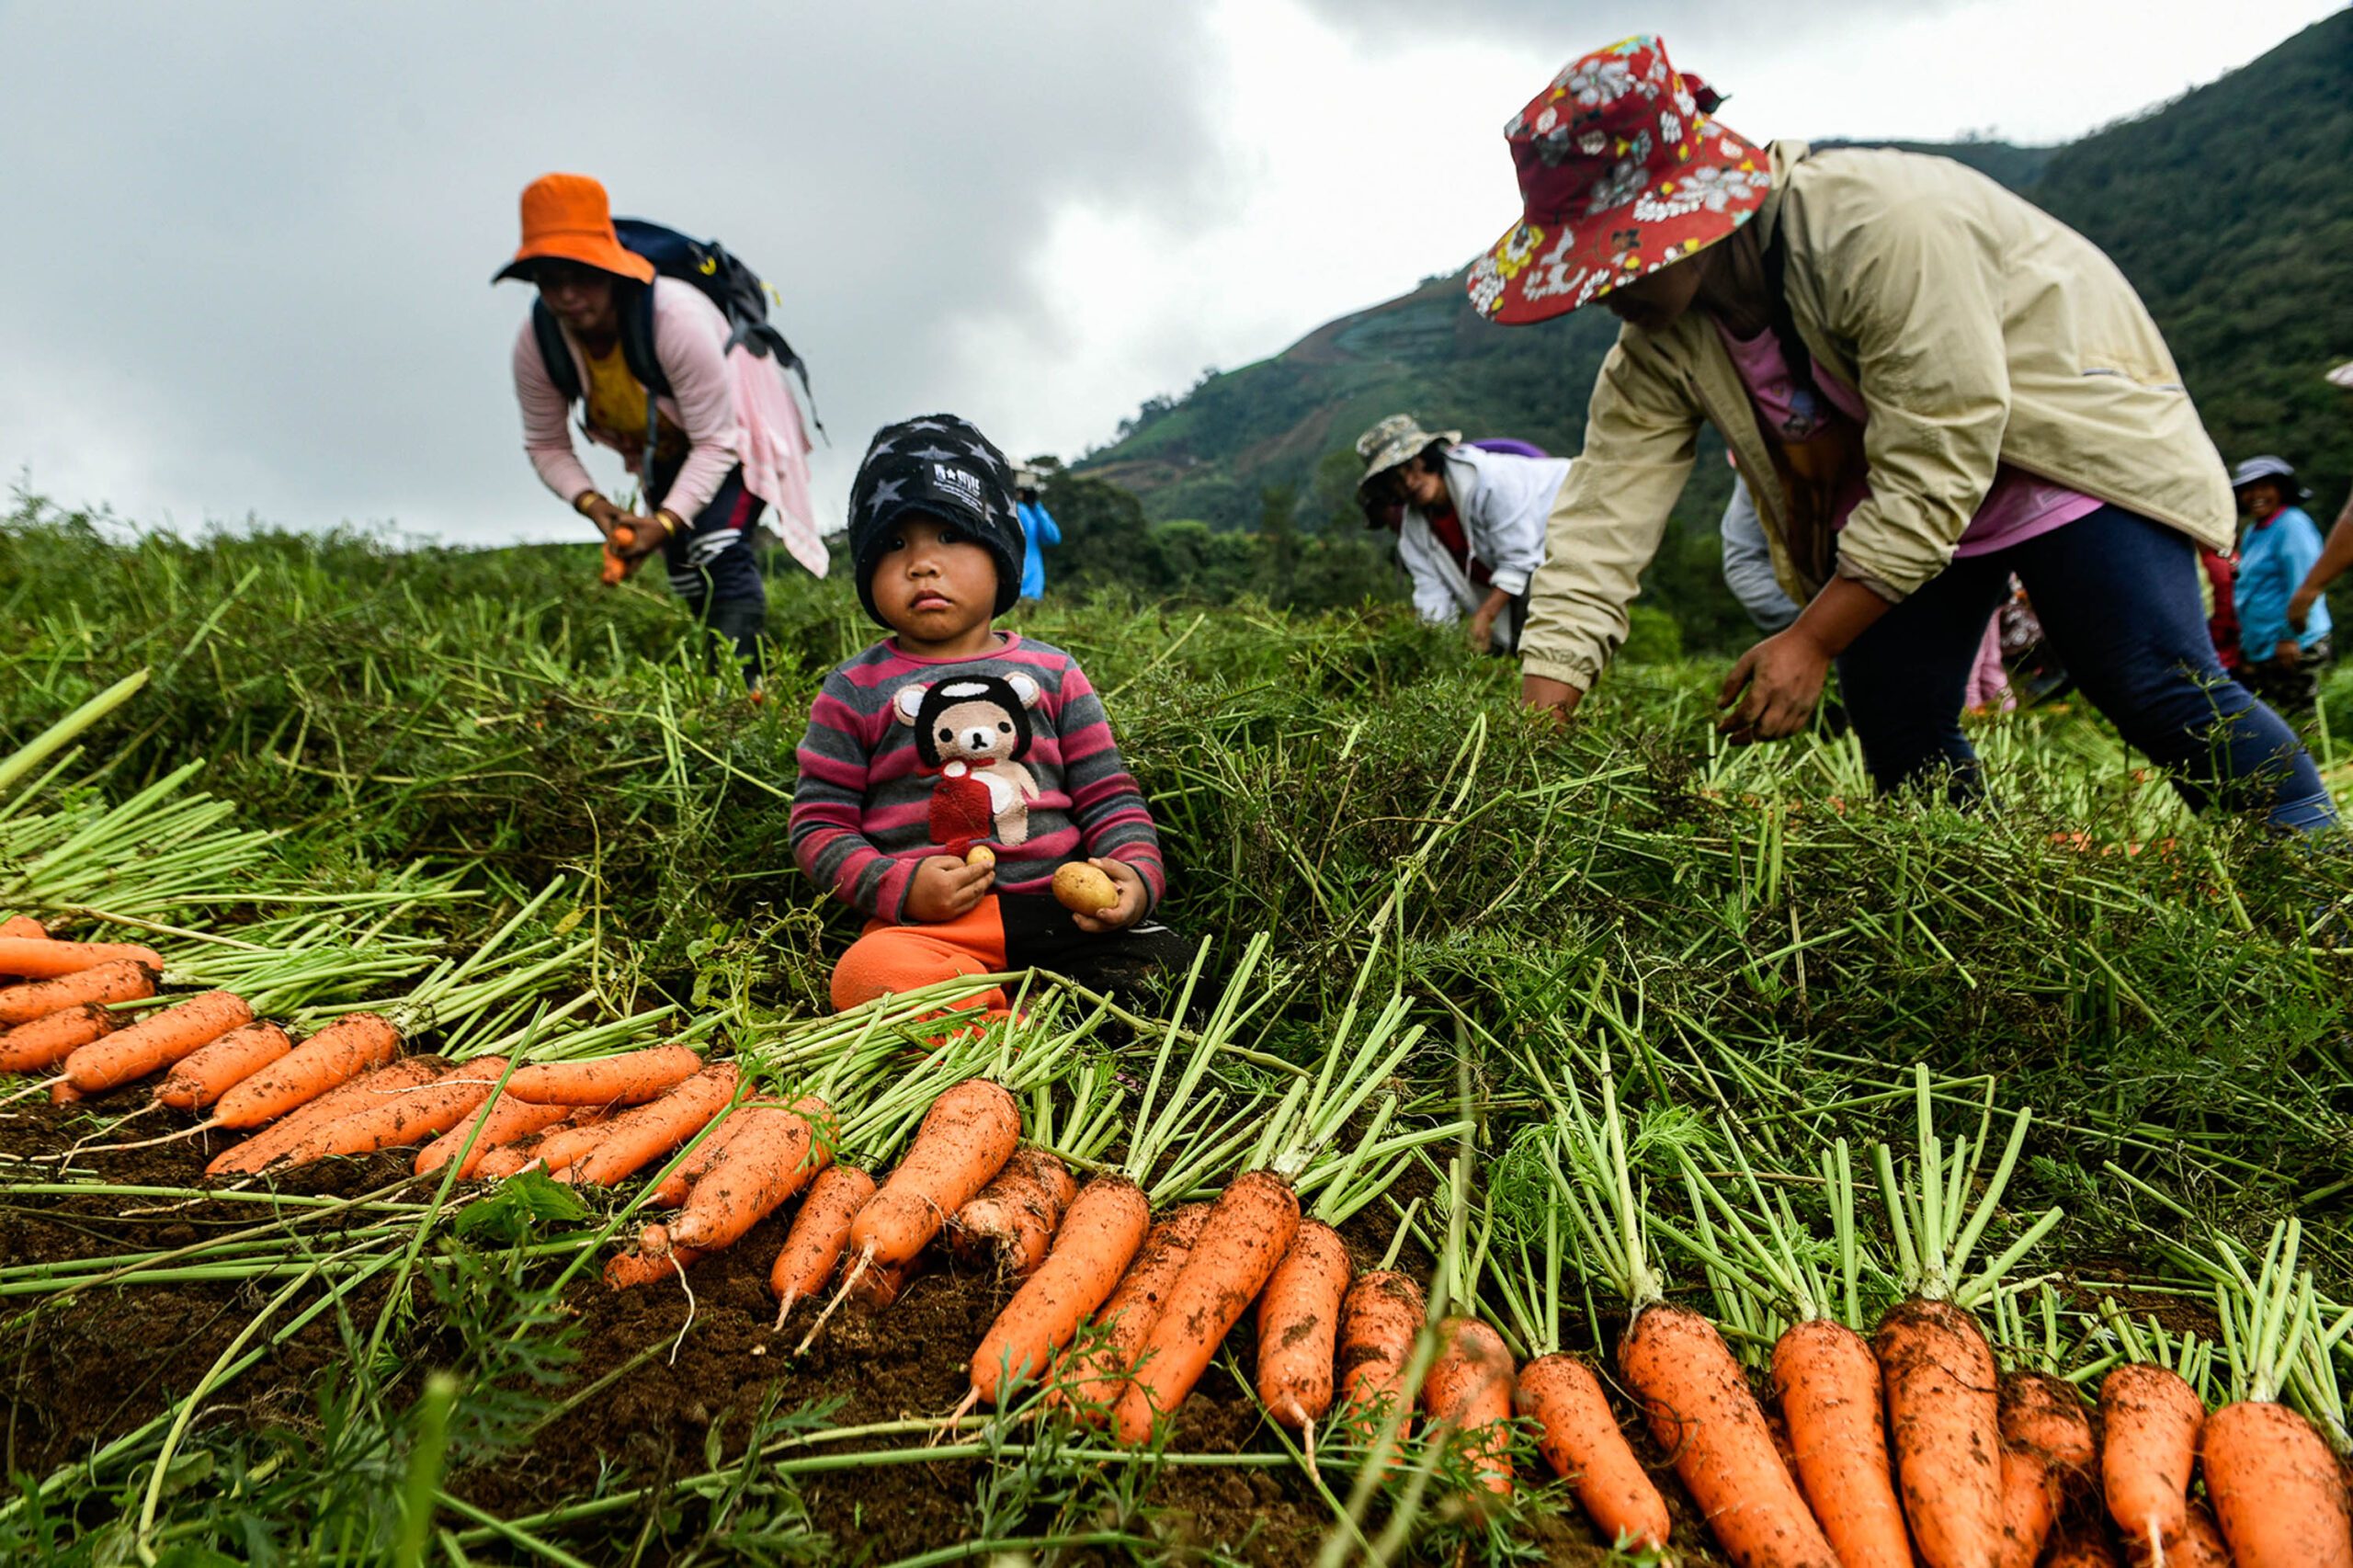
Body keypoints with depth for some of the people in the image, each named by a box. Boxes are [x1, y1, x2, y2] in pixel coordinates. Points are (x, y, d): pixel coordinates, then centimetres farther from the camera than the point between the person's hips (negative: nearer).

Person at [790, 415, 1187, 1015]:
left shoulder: (1052, 673, 12)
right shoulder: (855, 691, 8)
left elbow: (1110, 796, 12)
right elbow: (818, 824, 6)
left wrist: (1137, 874, -9)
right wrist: (898, 886, -12)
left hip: (1061, 906, 2)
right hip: (924, 921, -2)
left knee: (1164, 960, -20)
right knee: (867, 974, -34)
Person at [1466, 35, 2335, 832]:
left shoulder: (1883, 226, -32)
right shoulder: (1658, 351, -12)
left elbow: (1932, 473, -31)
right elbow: (1601, 524, -17)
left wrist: (1811, 642, -30)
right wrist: (1537, 734, -23)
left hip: (2057, 434, -5)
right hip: (1883, 497, 6)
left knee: (2157, 692, -15)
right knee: (1898, 744, -2)